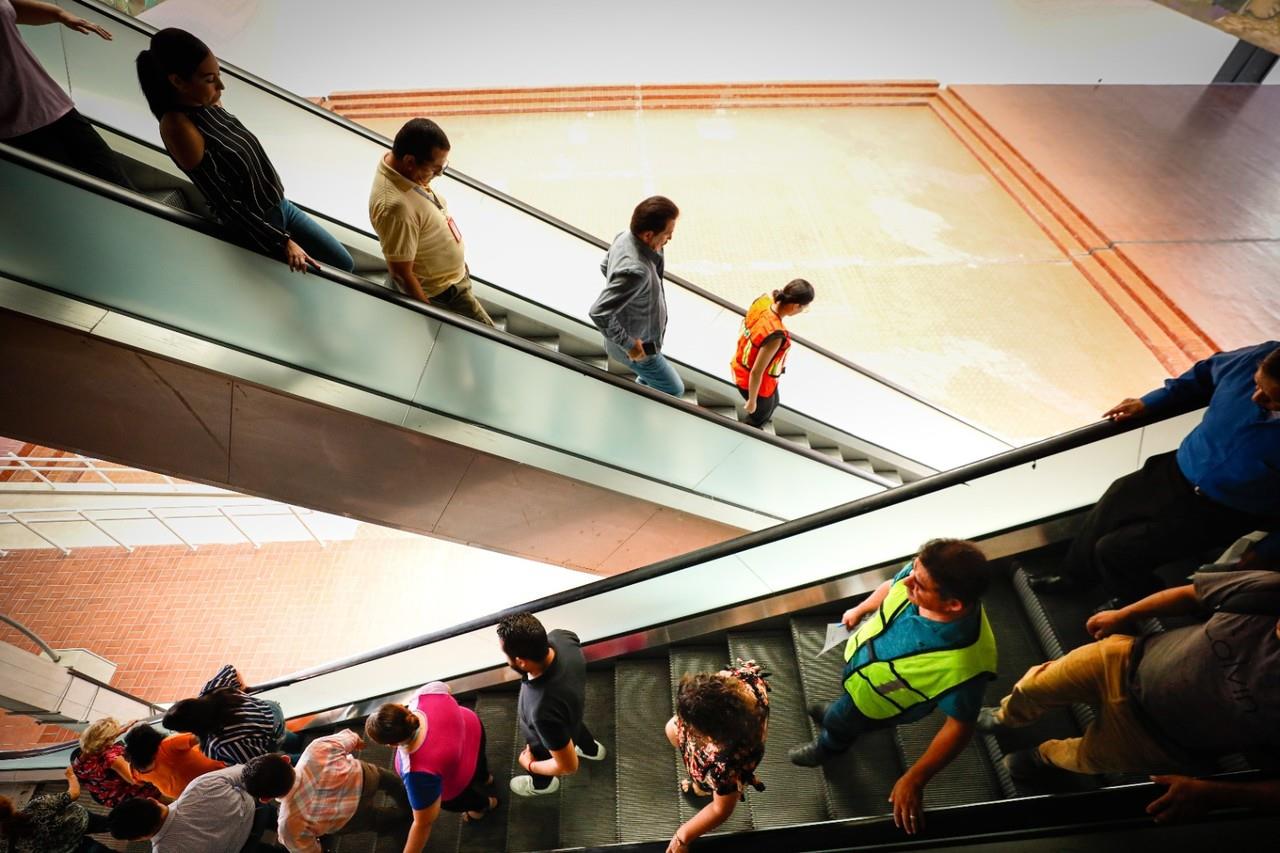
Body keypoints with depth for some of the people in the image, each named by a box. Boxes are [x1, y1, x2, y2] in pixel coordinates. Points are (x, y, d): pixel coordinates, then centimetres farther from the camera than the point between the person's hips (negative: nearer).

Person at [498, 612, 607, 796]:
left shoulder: (544, 710, -50)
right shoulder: (561, 637, -34)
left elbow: (569, 766, -33)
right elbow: (572, 637, -5)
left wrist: (529, 765, -15)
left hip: (549, 743, -4)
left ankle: (543, 784, 65)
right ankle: (592, 749, 67)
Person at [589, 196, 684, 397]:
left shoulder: (625, 237, -13)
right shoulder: (635, 270, -41)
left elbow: (605, 267, 8)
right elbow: (599, 313, -40)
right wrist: (628, 344, -26)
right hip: (637, 347, -9)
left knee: (650, 381, 32)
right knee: (673, 391, 12)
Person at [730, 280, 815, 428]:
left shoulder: (764, 300, -19)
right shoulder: (774, 335, -42)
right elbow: (756, 372, -32)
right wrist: (752, 401, -17)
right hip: (755, 382, -8)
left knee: (772, 403, 36)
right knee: (761, 415, 26)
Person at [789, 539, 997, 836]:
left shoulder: (963, 663, -47)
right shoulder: (920, 577, -32)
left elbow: (959, 726, -29)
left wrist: (914, 780, -22)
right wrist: (860, 610, 10)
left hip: (873, 703, -4)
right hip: (858, 655, 4)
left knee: (839, 724, 29)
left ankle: (828, 748, 65)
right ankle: (839, 713, 74)